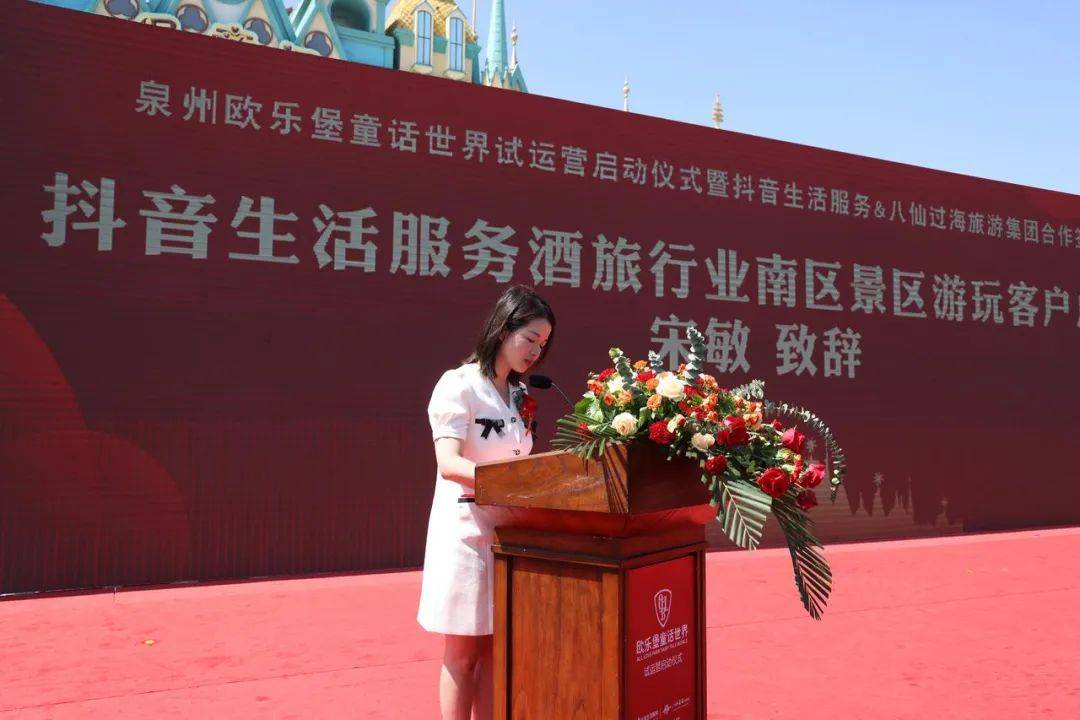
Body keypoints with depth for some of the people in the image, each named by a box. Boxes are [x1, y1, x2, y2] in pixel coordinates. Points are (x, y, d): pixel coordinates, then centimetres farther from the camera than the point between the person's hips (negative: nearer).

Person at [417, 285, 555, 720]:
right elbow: (448, 463, -25)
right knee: (462, 652, 4)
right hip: (467, 531, -7)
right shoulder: (458, 385, -12)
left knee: (496, 649, 11)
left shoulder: (520, 395, 11)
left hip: (508, 531, 7)